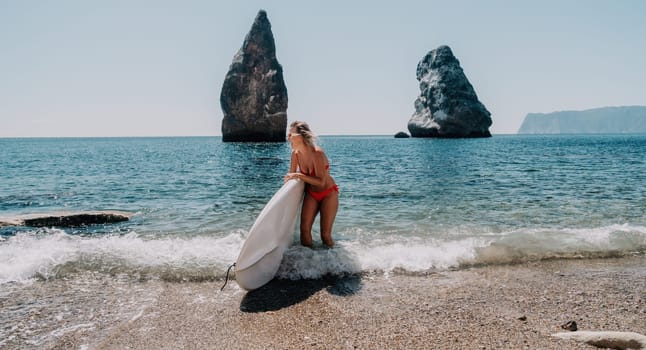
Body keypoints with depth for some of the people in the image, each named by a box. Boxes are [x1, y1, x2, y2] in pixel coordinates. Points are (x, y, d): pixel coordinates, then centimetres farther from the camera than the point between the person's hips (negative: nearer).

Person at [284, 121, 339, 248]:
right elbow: (291, 175, 5)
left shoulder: (317, 153, -26)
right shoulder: (296, 153, -8)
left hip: (328, 194, -5)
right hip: (311, 194, 5)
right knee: (305, 229, -10)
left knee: (325, 234, -7)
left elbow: (321, 181, -31)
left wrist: (299, 175, -33)